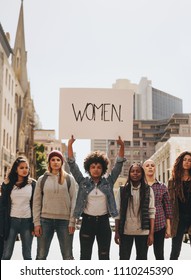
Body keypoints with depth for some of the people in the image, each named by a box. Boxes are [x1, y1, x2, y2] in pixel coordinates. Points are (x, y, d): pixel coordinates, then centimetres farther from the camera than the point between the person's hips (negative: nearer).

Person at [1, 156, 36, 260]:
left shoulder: (33, 184, 4)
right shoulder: (8, 184, 4)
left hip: (27, 221, 0)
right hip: (12, 220, 0)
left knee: (27, 255, 6)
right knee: (6, 255, 0)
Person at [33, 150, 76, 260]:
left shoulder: (69, 179, 5)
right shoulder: (42, 179, 8)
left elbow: (73, 201, 0)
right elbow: (37, 202, 6)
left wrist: (72, 222, -7)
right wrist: (37, 222, -2)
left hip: (64, 220, -1)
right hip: (45, 220, 1)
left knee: (68, 256, 3)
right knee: (41, 255, 5)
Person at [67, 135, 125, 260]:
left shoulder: (108, 182, 2)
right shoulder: (83, 182, 1)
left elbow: (119, 165, -4)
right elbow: (72, 165, -5)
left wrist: (122, 146, -17)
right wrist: (70, 145, -15)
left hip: (104, 222, 1)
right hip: (87, 222, 0)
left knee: (104, 256, 8)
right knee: (85, 256, 6)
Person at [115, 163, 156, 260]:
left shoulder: (148, 190, 1)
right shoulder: (122, 190, 0)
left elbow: (151, 212, -2)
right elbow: (117, 212, 1)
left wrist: (151, 233, -7)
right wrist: (116, 232, -1)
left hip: (143, 231, 0)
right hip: (125, 231, 0)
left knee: (142, 259, 10)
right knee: (124, 258, 6)